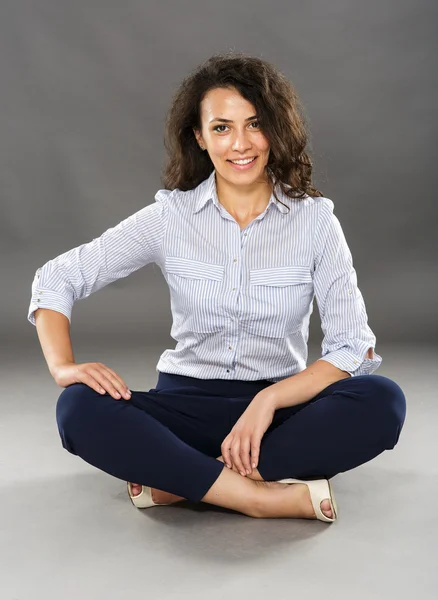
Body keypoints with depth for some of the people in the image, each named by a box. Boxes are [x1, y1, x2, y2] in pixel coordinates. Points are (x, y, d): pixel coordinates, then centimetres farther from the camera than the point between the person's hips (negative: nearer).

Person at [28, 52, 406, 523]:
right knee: (80, 408, -28)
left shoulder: (314, 220, -3)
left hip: (281, 408, 0)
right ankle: (271, 497, -27)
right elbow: (55, 279, 2)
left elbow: (354, 347, -7)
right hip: (187, 403, 0)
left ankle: (178, 482, -25)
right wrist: (62, 366, -16)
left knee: (382, 403, -29)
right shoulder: (170, 215, -1)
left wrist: (269, 400, -22)